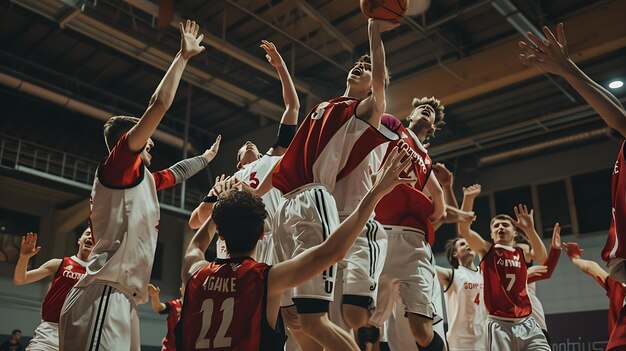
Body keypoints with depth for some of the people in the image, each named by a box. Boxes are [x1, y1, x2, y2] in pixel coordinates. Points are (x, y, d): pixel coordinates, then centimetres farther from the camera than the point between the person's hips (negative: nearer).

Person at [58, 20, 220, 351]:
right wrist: (183, 56, 1)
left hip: (122, 298, 10)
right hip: (105, 295, -10)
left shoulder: (142, 179, 23)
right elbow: (160, 103, -8)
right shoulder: (118, 165, -1)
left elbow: (178, 171, 45)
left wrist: (207, 156, 58)